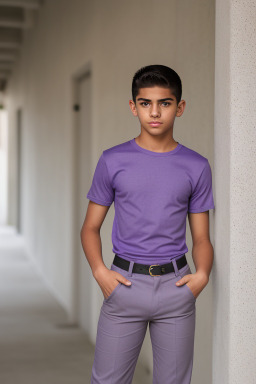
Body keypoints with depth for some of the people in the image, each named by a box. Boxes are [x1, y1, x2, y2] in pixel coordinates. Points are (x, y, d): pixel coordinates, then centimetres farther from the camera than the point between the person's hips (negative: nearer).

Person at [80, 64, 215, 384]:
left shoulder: (196, 167, 5)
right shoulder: (113, 161, 3)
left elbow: (201, 237, 9)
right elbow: (90, 227, 8)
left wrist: (202, 274, -11)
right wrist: (100, 271, -9)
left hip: (175, 286, 1)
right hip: (125, 283, -1)